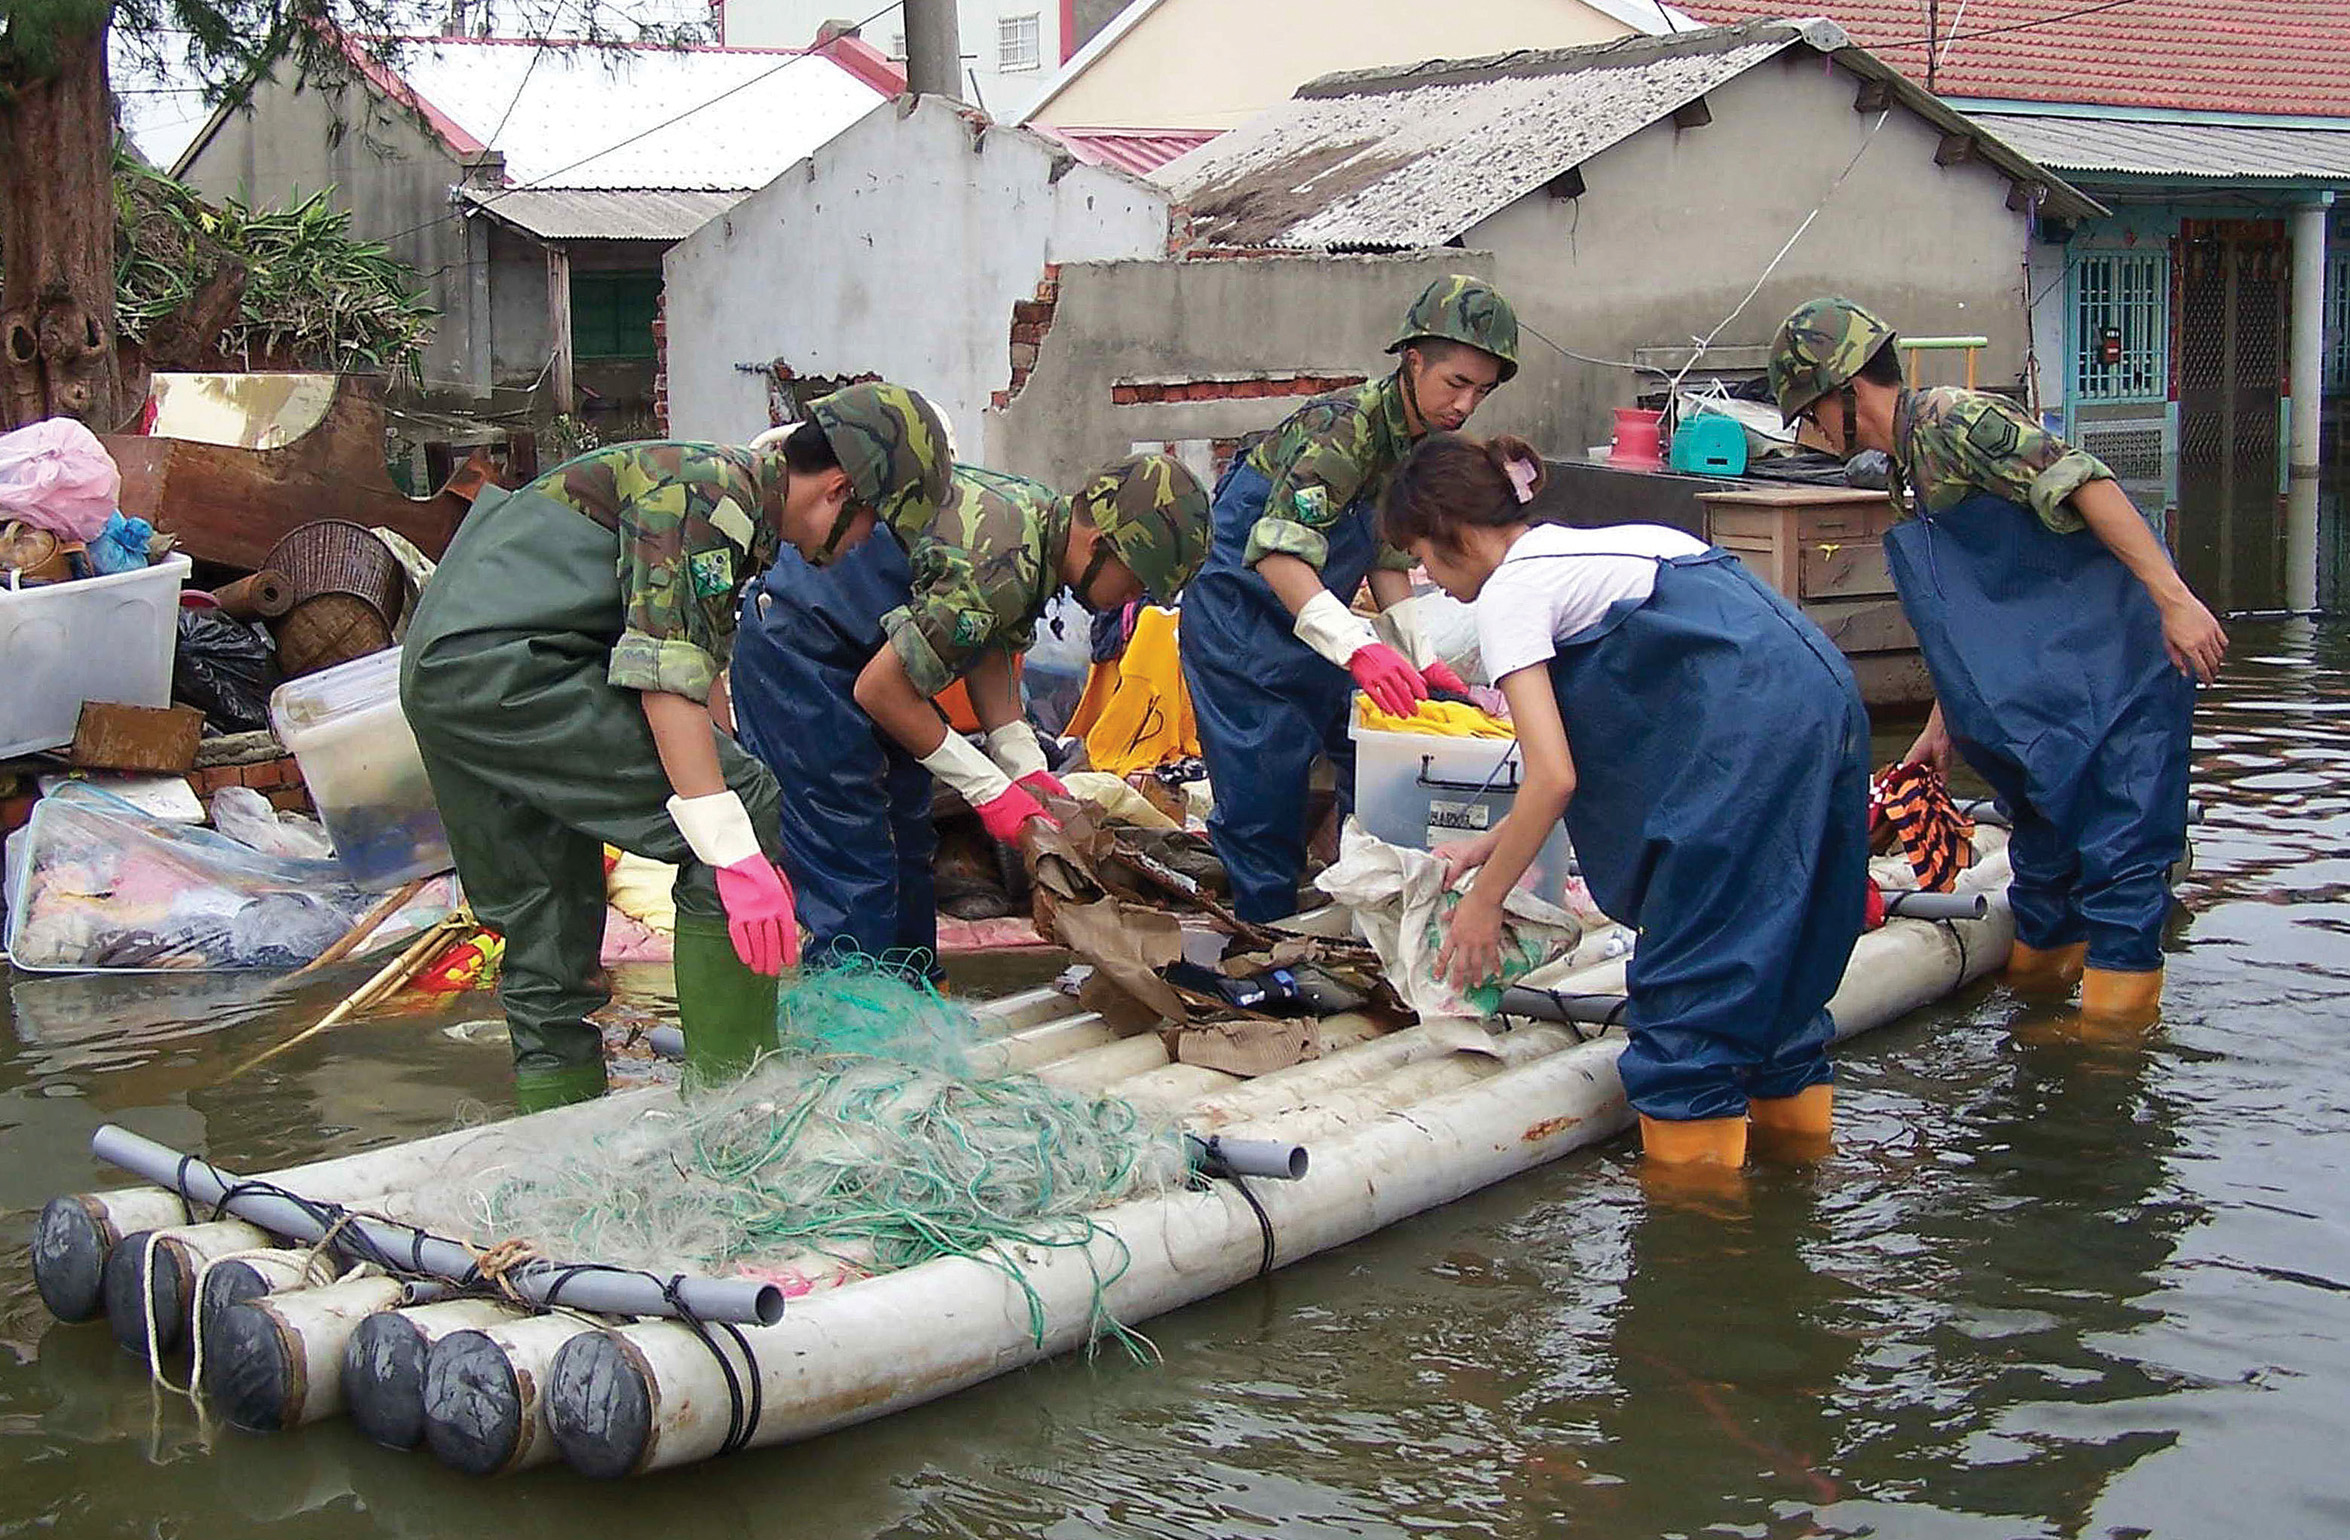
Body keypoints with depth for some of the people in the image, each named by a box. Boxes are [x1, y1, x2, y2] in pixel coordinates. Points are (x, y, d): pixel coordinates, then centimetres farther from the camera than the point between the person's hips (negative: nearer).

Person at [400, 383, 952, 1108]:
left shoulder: (733, 496, 19)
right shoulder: (704, 491, -11)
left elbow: (702, 669, 22)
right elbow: (668, 675, -21)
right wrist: (739, 853, -25)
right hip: (502, 664, -11)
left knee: (548, 925, 14)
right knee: (740, 801, -13)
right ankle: (734, 1097, -11)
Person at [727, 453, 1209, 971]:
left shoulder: (1042, 514, -3)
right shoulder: (997, 567, -32)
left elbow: (990, 653, 9)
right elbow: (878, 690, -27)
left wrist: (1028, 769, -1)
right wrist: (989, 789, -19)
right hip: (794, 651, -10)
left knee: (908, 847, 15)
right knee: (853, 877, -12)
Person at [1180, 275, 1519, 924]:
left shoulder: (1425, 443, 1)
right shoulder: (1344, 427, -28)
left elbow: (1389, 559, 6)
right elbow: (1279, 553, -39)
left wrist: (1418, 657, -8)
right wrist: (1356, 648, -51)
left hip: (1314, 621, 9)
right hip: (1239, 620, -9)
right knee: (1263, 797, -11)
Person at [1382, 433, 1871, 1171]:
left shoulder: (1509, 591, 1)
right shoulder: (1569, 549, 28)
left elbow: (1553, 778, -7)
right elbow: (1584, 755, 29)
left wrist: (1484, 903, 3)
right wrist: (1489, 846, 29)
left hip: (1746, 727, -9)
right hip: (1826, 695, 9)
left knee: (1687, 969, 0)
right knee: (1771, 944, 21)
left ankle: (1693, 1162, 5)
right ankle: (1793, 1113, 31)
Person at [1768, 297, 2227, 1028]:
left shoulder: (1952, 419, -11)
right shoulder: (1908, 478, 19)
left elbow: (2082, 483, -22)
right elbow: (1966, 621, 26)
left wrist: (2174, 597, -28)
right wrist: (1944, 722, 27)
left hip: (2118, 660, -10)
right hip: (2049, 688, 10)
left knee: (2118, 856, -8)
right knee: (2044, 849, 17)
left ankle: (2118, 1013, -4)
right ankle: (2036, 989, 29)